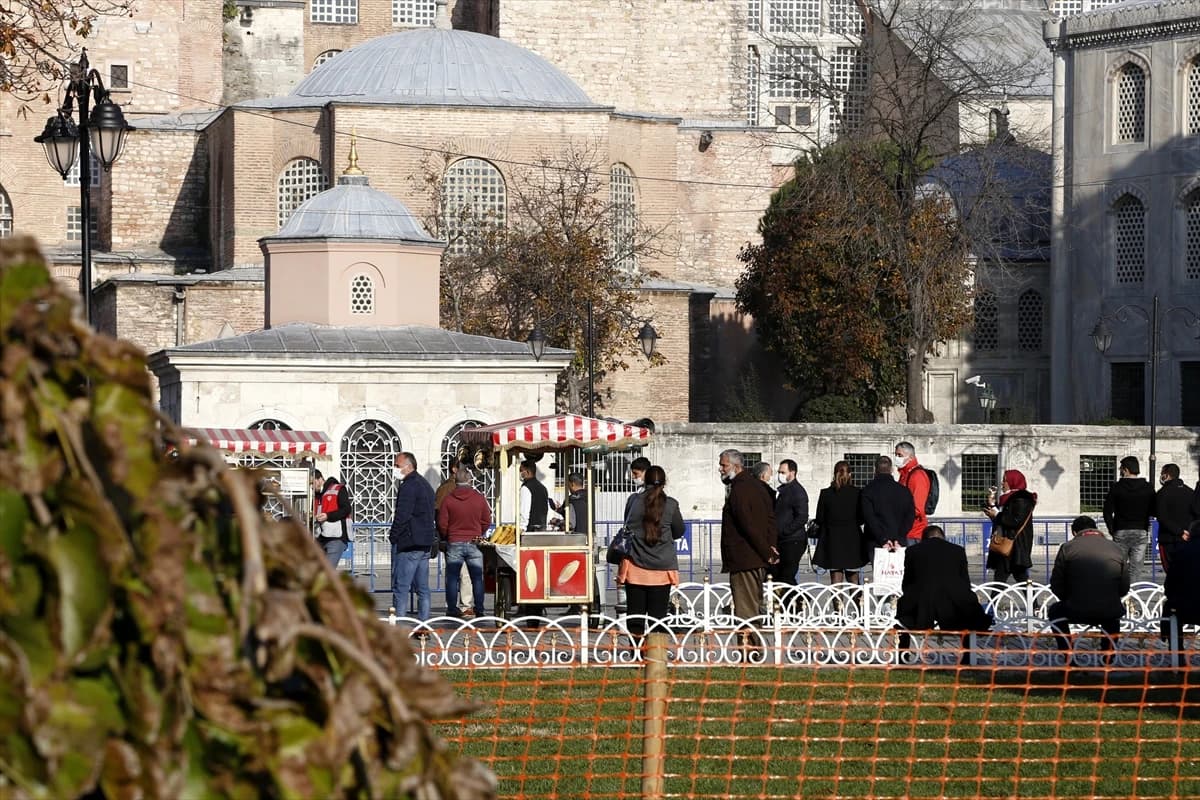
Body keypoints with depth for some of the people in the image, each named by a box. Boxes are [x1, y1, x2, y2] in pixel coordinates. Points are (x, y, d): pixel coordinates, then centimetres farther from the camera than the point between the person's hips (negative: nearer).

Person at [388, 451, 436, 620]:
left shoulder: (408, 486, -13)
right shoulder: (425, 485, 18)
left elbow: (402, 516, -20)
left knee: (400, 587, -9)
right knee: (422, 588, 11)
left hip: (408, 543, -10)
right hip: (425, 543, 10)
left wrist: (393, 536, -9)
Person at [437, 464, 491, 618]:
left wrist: (447, 537, 15)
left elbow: (442, 524, -3)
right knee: (477, 578, 7)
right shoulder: (479, 498, -2)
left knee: (452, 578, 5)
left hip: (454, 543, -1)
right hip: (474, 543, 1)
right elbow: (487, 521, 4)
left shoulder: (448, 499, -5)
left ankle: (452, 609, 4)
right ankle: (478, 609, 6)